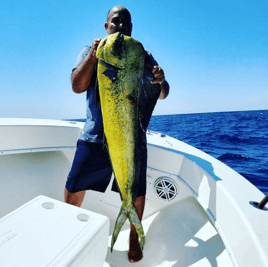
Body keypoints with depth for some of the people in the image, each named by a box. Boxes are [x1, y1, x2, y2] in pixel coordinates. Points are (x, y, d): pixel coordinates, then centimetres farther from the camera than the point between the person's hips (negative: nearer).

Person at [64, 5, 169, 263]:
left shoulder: (143, 56, 11)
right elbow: (77, 86, -3)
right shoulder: (91, 51, 11)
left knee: (136, 193, 6)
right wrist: (93, 55, -14)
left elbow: (162, 94, 5)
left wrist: (161, 81, -17)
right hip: (95, 136, 1)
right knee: (73, 188, 7)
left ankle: (134, 237, 34)